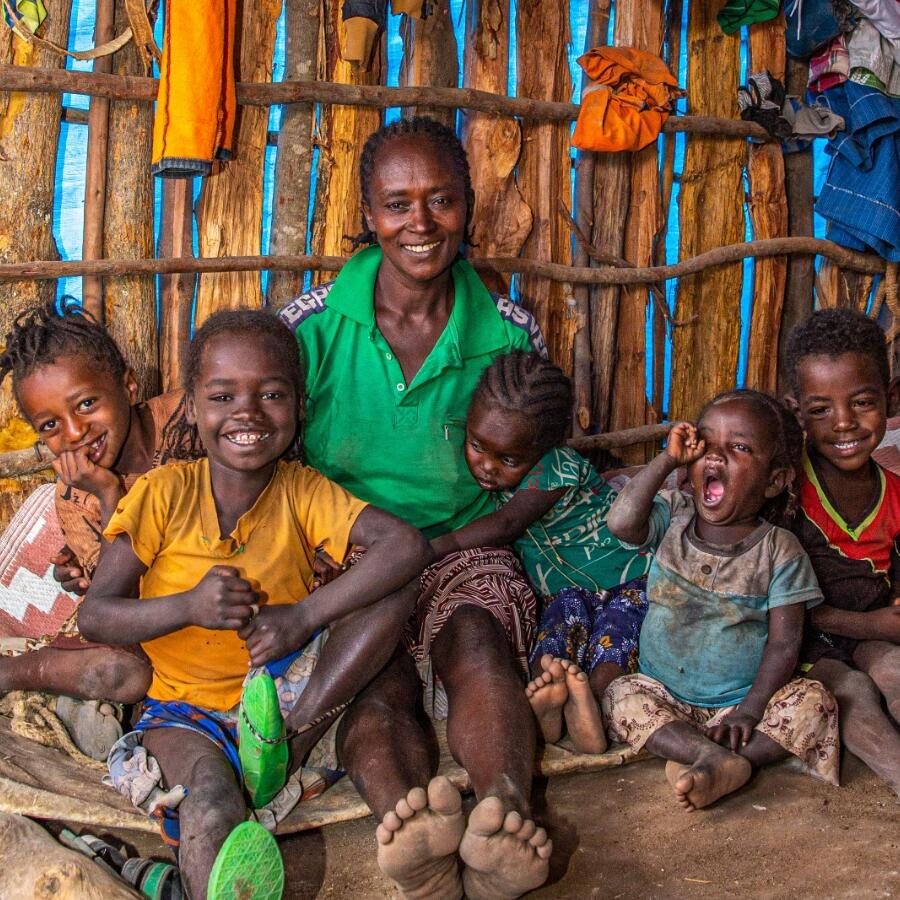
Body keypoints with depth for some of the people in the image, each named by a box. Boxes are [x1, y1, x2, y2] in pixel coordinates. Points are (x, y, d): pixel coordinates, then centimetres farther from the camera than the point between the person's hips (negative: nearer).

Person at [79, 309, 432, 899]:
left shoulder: (302, 492, -4)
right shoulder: (165, 492, -5)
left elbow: (409, 546, -19)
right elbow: (95, 616, -7)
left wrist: (305, 615, -28)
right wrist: (189, 607, -24)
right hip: (185, 705, -2)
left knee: (386, 592, -20)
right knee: (210, 797, -36)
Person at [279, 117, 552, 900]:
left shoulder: (509, 335, 2)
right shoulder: (315, 325, -1)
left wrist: (426, 547, -4)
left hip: (463, 546, 0)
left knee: (475, 637, -34)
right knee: (376, 680, -31)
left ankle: (504, 817, -58)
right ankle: (414, 828, -57)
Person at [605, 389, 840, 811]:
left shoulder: (779, 551, -7)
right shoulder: (673, 518, -1)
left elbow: (784, 644, -10)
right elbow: (621, 523, -23)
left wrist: (750, 711, -21)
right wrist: (667, 459, -20)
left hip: (741, 701, -1)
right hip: (665, 697, 2)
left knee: (813, 702, -23)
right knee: (621, 696, -23)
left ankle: (709, 763, -31)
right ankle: (726, 763, -34)